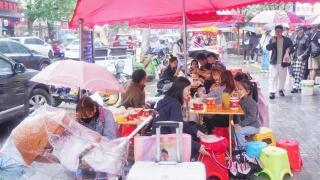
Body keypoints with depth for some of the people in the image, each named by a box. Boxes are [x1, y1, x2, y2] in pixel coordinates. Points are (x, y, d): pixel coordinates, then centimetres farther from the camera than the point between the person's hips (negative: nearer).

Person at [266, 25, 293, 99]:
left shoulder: (287, 40, 1)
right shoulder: (272, 39, 2)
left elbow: (291, 47, 1)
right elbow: (268, 48, -8)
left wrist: (289, 49, -22)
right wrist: (272, 42, -24)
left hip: (283, 62, 1)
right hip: (274, 62, -1)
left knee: (282, 77, 12)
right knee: (273, 77, -5)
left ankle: (281, 89, 30)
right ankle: (272, 92, -4)